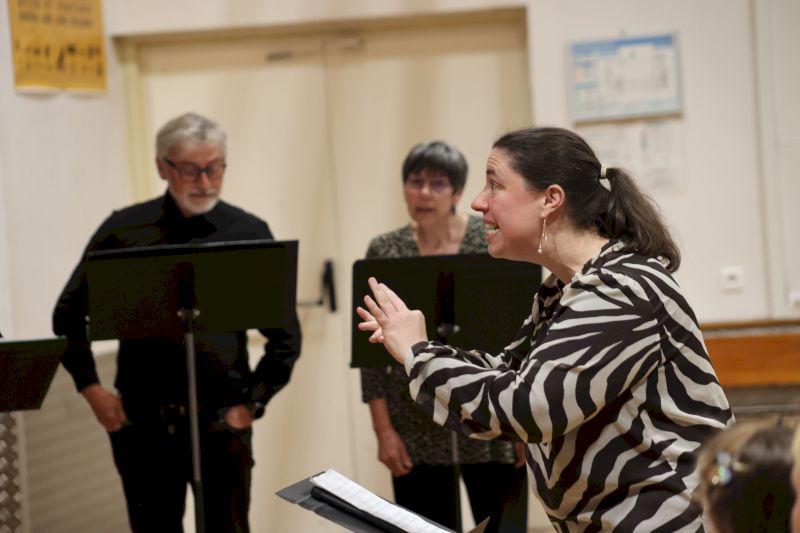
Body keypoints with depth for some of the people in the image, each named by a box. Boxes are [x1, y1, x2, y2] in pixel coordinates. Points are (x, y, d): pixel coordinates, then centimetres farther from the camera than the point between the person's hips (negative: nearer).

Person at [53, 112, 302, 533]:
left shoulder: (249, 234, 2)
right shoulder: (124, 230, 3)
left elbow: (285, 336, 6)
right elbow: (69, 313, 12)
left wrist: (252, 404, -1)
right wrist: (91, 389, 3)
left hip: (221, 423, -1)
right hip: (140, 420, 1)